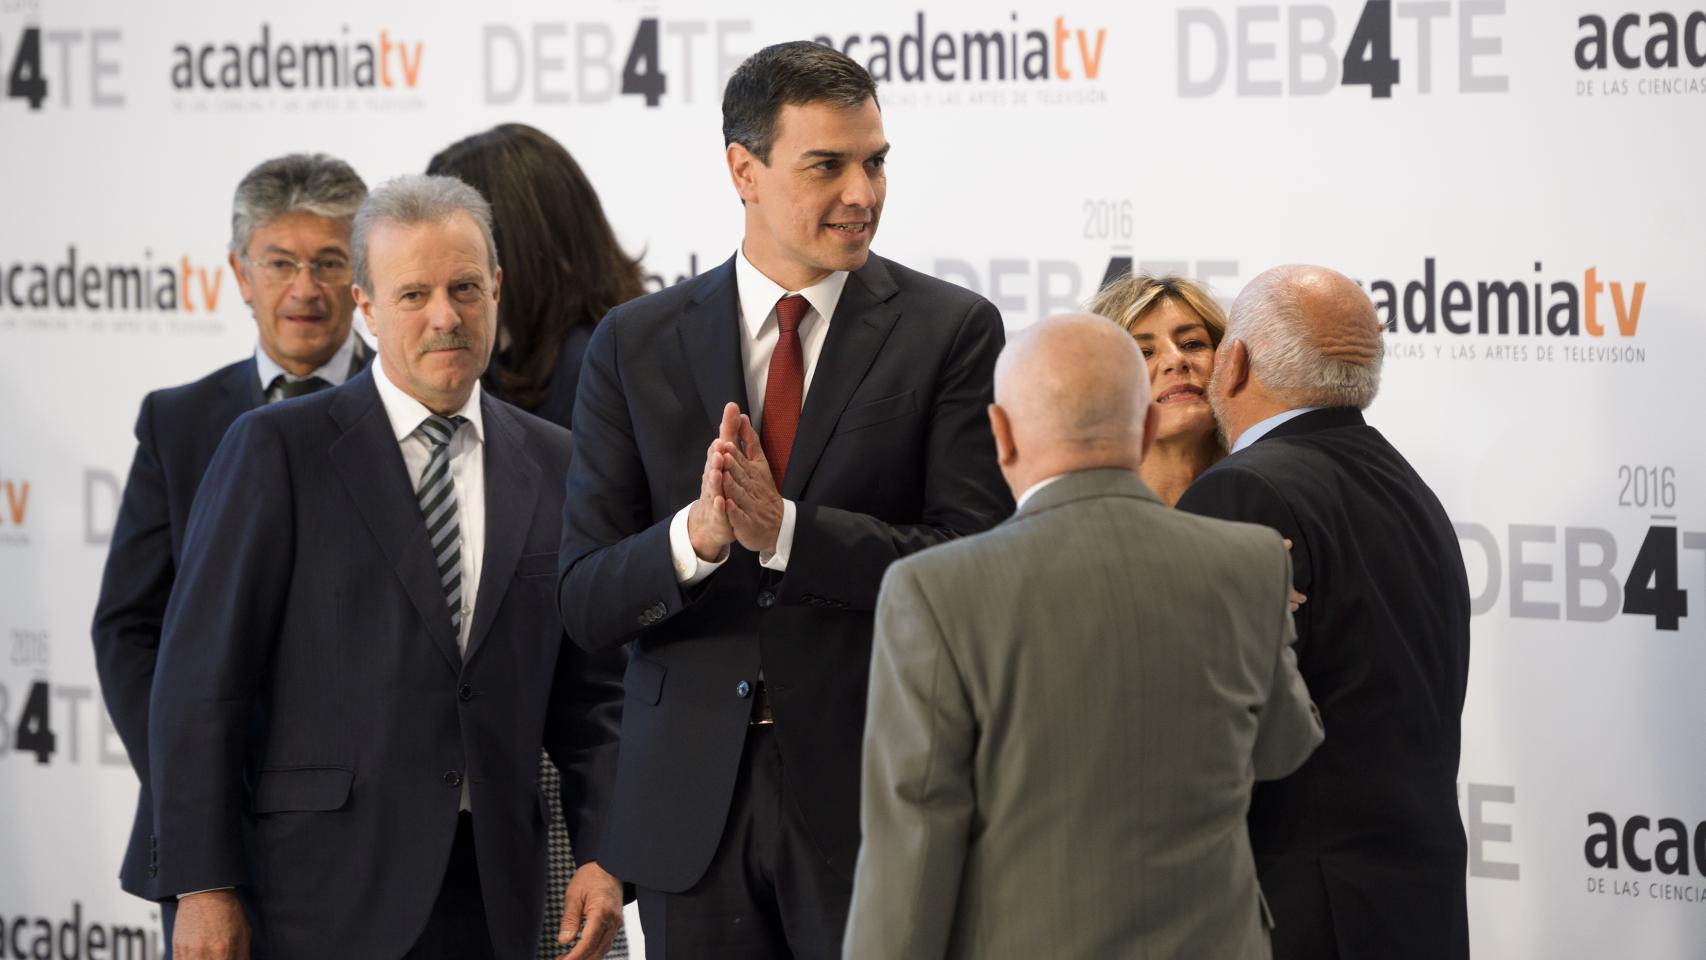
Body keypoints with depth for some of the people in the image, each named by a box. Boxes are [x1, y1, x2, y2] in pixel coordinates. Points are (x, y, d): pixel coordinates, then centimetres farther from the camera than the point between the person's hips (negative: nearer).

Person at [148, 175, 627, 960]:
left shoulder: (552, 465, 12)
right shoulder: (277, 449, -1)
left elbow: (587, 689, 14)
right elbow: (200, 679, -5)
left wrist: (601, 856, 1)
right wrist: (202, 887, -11)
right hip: (327, 892, -4)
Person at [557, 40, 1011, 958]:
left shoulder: (951, 331, -1)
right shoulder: (635, 345, 5)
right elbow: (584, 604, 0)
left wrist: (781, 528, -21)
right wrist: (696, 534, -20)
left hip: (872, 804, -2)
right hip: (692, 806, 2)